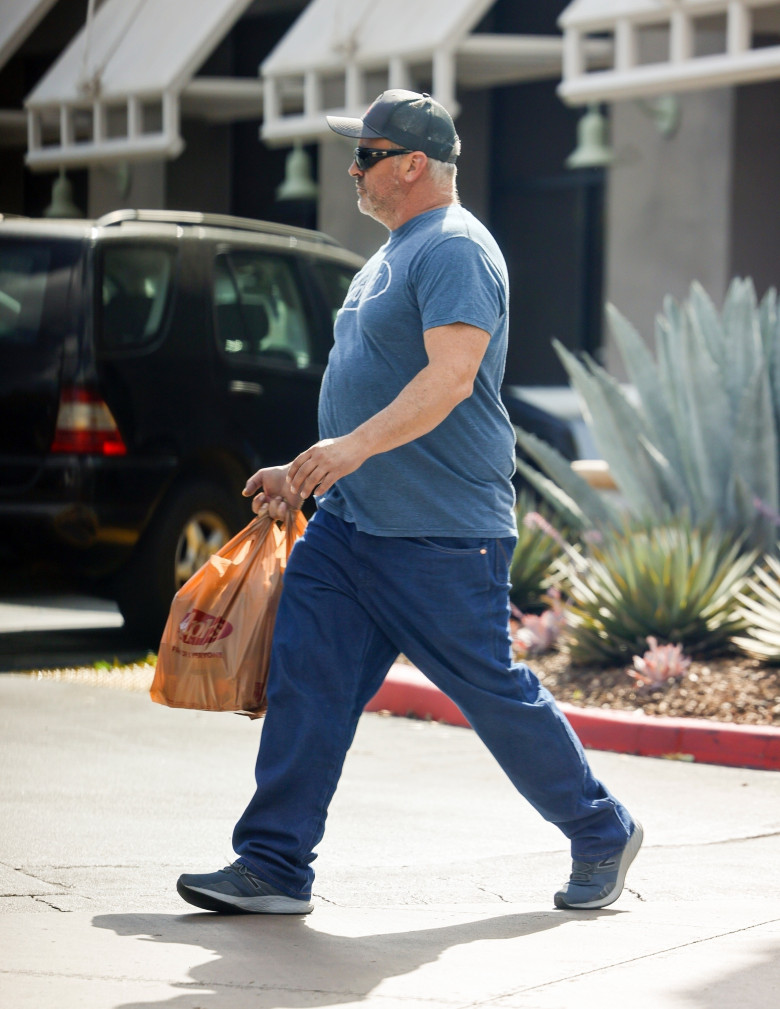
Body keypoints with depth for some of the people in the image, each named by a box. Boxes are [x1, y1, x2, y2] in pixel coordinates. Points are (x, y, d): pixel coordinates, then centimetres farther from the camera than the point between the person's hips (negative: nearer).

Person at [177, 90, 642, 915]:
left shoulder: (455, 249, -14)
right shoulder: (395, 254, 18)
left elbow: (451, 376, -27)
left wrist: (353, 446, -37)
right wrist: (305, 473, 22)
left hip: (441, 535, -9)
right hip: (349, 517, 9)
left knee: (492, 692, 1)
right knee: (305, 677, 0)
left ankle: (603, 836, 19)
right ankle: (274, 869, 2)